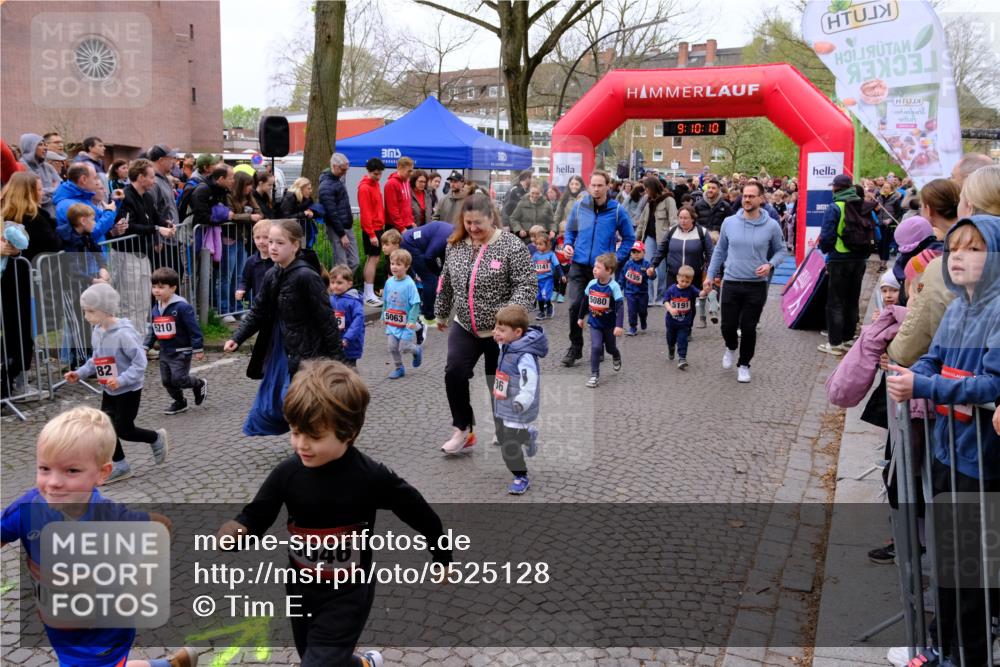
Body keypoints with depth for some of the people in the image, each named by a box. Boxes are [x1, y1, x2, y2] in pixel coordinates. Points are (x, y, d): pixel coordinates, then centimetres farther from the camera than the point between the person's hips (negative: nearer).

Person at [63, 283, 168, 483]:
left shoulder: (124, 333, -24)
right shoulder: (98, 332, 2)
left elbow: (140, 362, -25)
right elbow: (95, 360, 14)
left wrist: (121, 380, -35)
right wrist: (79, 373, 0)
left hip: (128, 390, -8)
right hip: (109, 391, 8)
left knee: (124, 430, -1)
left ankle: (156, 438, 25)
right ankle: (120, 466, 19)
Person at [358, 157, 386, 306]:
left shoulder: (375, 184, 13)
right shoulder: (364, 188, -15)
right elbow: (365, 213, -18)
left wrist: (382, 224, 13)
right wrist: (371, 234, -20)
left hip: (378, 227, 9)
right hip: (371, 229, -9)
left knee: (373, 259, 10)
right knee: (373, 259, -9)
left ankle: (369, 293, 15)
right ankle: (369, 296, -8)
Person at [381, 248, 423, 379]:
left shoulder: (409, 284, -16)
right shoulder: (389, 282, 1)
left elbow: (415, 303, -17)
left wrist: (412, 320, -22)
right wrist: (384, 317, 15)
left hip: (405, 323, -5)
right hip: (391, 323, 5)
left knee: (404, 347, -3)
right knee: (392, 347, 5)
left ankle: (417, 350, 29)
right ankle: (399, 368, 23)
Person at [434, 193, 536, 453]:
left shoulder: (511, 246, -15)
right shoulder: (455, 245, 2)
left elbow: (527, 285, -18)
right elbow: (446, 283, 14)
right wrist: (441, 314, 23)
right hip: (465, 327, 4)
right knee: (454, 373, -14)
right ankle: (463, 429, 2)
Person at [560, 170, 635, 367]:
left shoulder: (617, 211, -3)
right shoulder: (579, 206, 1)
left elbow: (629, 237, 7)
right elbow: (570, 230, 17)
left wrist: (617, 259, -2)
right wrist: (568, 244, -2)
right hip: (579, 265, 1)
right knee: (575, 305, -10)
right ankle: (575, 347, 5)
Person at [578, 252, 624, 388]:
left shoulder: (613, 286, -21)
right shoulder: (591, 284, -8)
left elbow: (620, 306, -24)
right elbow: (586, 301, 8)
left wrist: (619, 326, -31)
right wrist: (581, 317, 15)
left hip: (609, 324, -2)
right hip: (595, 323, 2)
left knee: (610, 347, 18)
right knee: (596, 347, -12)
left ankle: (616, 358, 53)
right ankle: (594, 375, -4)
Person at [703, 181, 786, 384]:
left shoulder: (772, 226, -6)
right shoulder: (729, 222, -2)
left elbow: (780, 250, 8)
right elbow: (720, 250, 10)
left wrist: (770, 264, -12)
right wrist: (710, 275, 8)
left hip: (757, 285, -1)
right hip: (731, 283, 1)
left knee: (748, 328, 4)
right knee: (728, 326, 4)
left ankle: (744, 365, 23)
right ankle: (731, 348, 38)